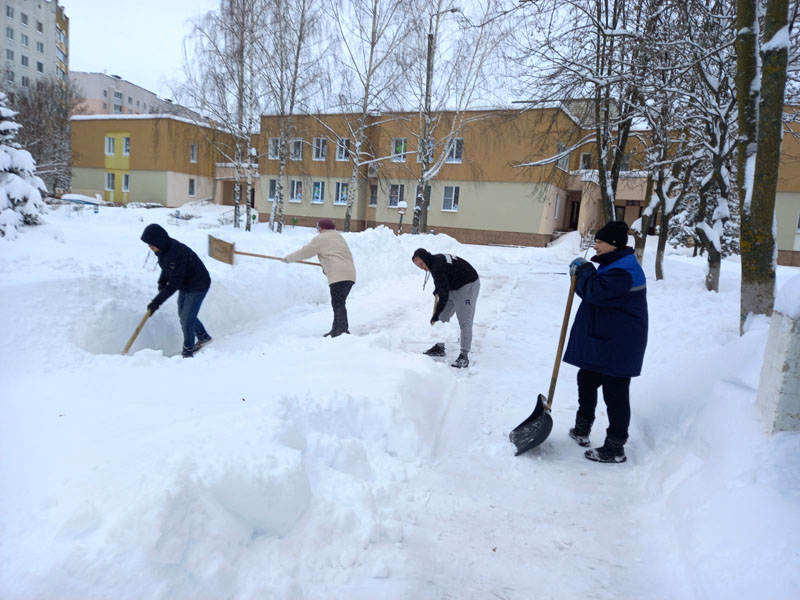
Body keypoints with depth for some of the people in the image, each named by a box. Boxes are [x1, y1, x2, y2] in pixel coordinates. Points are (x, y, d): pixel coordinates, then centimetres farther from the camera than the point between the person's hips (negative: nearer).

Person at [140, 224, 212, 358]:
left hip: (197, 286, -10)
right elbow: (166, 268, 12)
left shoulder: (176, 254, -35)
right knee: (183, 314, 20)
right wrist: (161, 282, -6)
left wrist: (157, 301, -29)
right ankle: (203, 337, 40)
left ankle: (188, 353, 6)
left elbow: (174, 284, -32)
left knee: (186, 319, -8)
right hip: (185, 284, 10)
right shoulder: (163, 249, -7)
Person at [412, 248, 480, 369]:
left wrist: (436, 314, -22)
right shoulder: (436, 260, 1)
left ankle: (464, 356, -11)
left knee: (465, 322, -13)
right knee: (442, 317, 11)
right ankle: (439, 347, 21)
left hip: (468, 286, -11)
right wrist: (436, 290, 16)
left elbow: (444, 294, -27)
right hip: (453, 287, 11)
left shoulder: (437, 267, -28)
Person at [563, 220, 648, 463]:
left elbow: (596, 292, -28)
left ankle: (615, 449, 9)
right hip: (600, 342, 11)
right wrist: (581, 275, 0)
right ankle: (582, 430, 37)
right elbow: (593, 291, 17)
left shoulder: (624, 270, -20)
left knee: (615, 393, -2)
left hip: (617, 346, -11)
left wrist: (583, 270, -12)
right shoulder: (615, 264, 15)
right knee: (586, 380, 21)